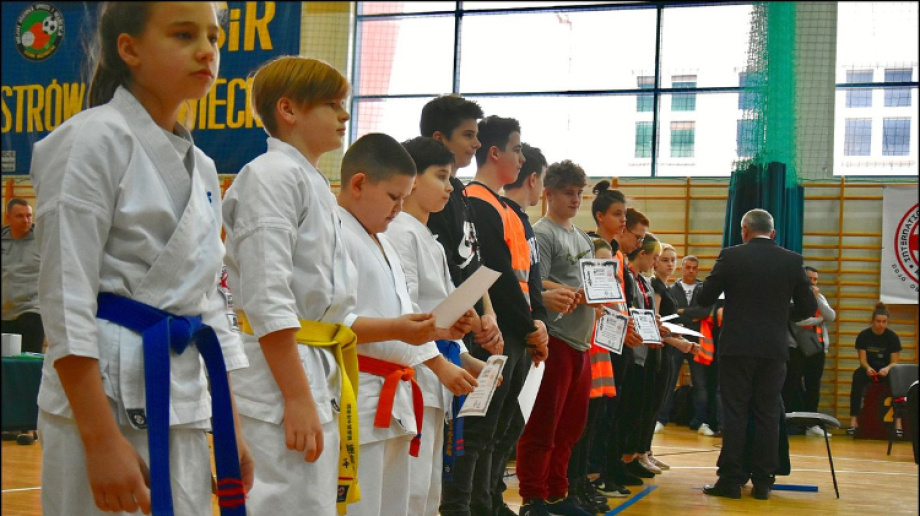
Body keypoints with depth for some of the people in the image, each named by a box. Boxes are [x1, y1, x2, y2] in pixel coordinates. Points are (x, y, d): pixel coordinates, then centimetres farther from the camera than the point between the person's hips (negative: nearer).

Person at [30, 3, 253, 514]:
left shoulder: (200, 168, 14)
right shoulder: (95, 138, -9)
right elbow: (64, 297, -14)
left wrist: (230, 429, 14)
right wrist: (102, 439, -18)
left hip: (181, 406, 7)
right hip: (103, 395, -7)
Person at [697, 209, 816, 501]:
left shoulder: (731, 256, -5)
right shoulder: (792, 261, 2)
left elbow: (704, 298, -2)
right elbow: (808, 307, 5)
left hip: (737, 346, -2)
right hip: (774, 348, 2)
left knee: (734, 413, 2)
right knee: (768, 415, 7)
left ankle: (731, 479, 2)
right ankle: (763, 482, 9)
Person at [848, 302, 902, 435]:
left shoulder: (892, 337, -4)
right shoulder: (864, 335, -4)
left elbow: (894, 362, -7)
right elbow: (862, 359, -6)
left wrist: (887, 369, -30)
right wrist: (868, 368, -29)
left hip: (886, 370, 0)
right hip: (868, 369, 0)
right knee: (858, 376, -34)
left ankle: (898, 421, -39)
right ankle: (853, 420, -40)